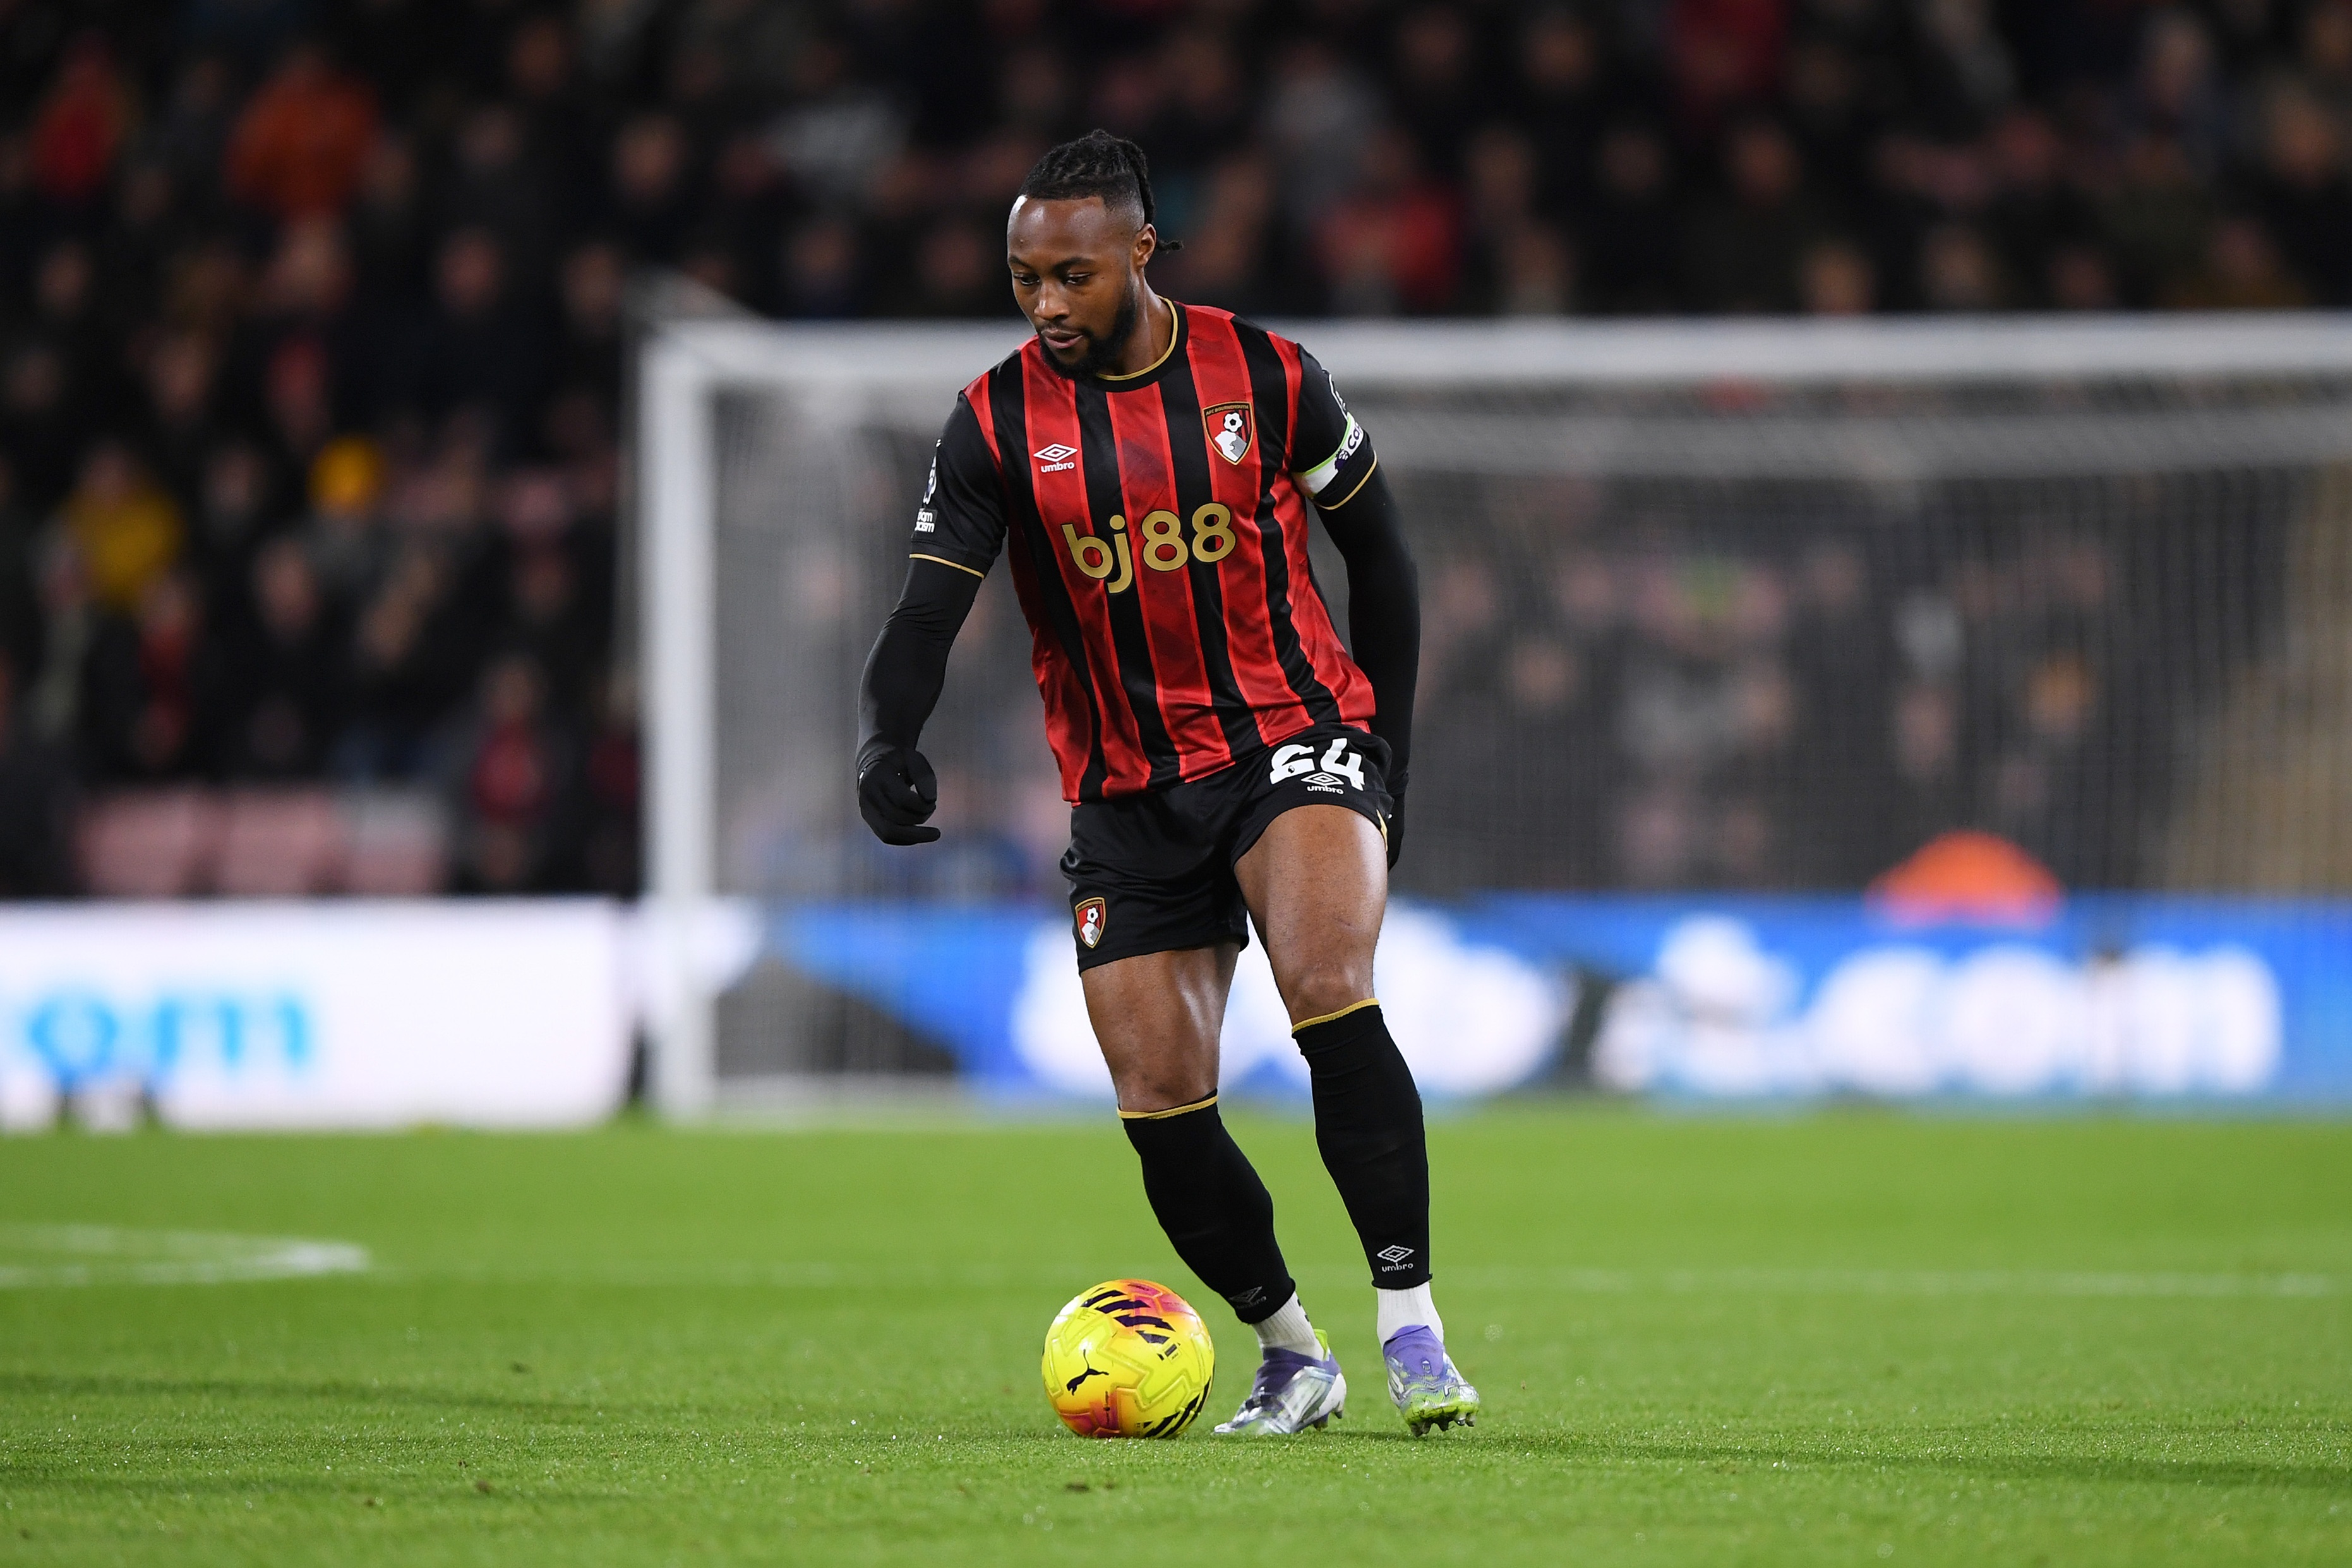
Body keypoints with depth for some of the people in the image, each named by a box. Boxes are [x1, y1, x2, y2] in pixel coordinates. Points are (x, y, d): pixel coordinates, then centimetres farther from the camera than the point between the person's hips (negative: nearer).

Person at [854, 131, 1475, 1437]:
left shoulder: (1265, 375, -3)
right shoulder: (997, 422, -3)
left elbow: (1377, 555, 9)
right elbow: (928, 608, -10)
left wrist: (1387, 750, 6)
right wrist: (886, 742, -30)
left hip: (1296, 737, -2)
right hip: (1127, 788, 2)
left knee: (1328, 991, -28)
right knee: (1160, 1108, -4)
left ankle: (1411, 1326, -24)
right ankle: (1289, 1355, 18)